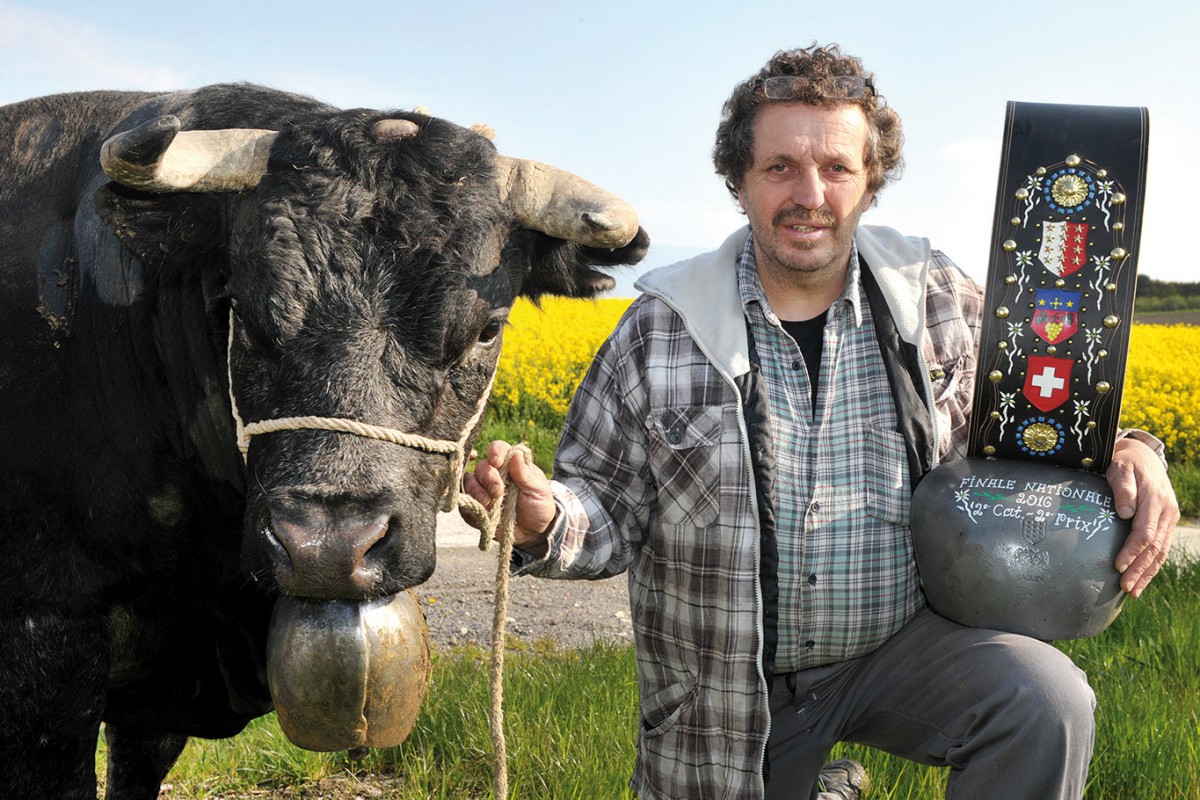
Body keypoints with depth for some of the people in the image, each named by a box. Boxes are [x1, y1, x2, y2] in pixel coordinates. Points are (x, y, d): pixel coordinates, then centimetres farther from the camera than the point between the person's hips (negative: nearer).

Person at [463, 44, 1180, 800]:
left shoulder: (938, 302, -3)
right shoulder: (661, 331, -7)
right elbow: (610, 516, -3)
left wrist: (1129, 452, -11)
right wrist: (543, 515, -26)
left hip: (902, 645, 0)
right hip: (733, 692, 0)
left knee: (1049, 704, -25)